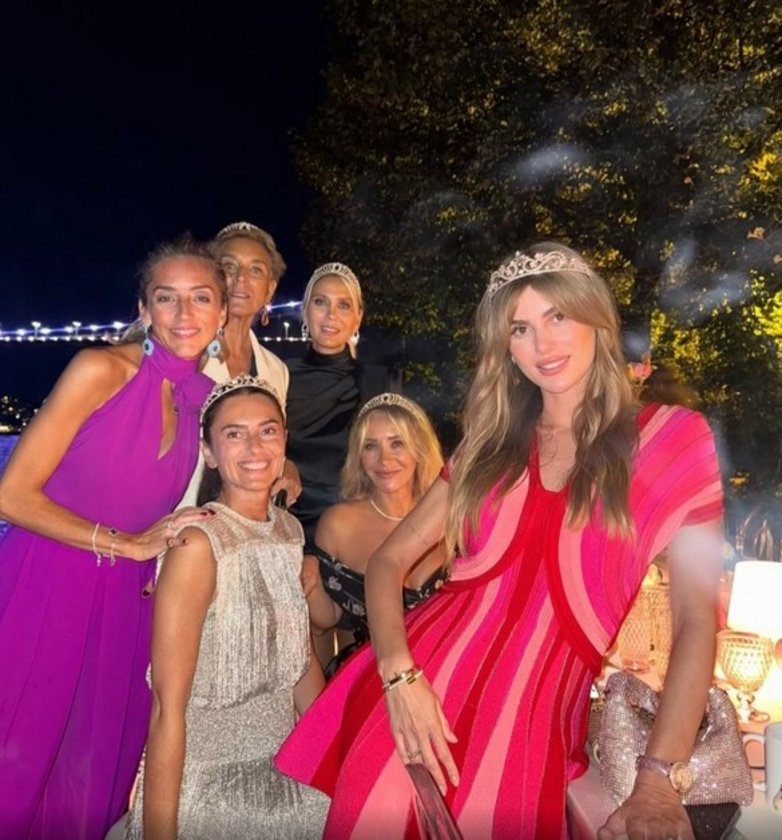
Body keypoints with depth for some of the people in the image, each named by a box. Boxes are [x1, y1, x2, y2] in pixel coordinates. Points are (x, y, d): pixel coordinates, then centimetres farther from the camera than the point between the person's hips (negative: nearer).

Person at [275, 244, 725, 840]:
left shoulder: (670, 438, 1)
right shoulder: (492, 445, 12)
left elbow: (696, 618, -4)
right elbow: (389, 560, 8)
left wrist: (660, 779, -14)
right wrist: (399, 675, -11)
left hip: (538, 711, -2)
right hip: (423, 691, 3)